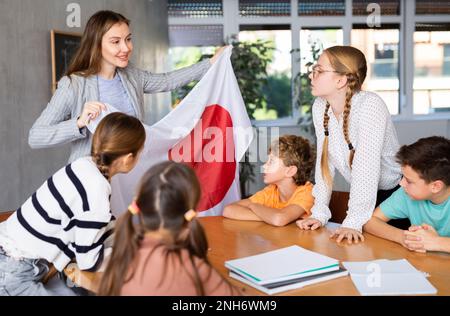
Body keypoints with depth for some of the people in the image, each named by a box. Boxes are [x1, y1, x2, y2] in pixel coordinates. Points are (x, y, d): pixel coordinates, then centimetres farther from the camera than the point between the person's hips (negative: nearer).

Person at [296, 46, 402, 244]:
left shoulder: (370, 105, -27)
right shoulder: (320, 107, -8)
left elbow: (366, 167, -33)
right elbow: (324, 160, -6)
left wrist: (354, 223, -36)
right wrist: (319, 214, -13)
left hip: (397, 192, -5)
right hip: (363, 195, 5)